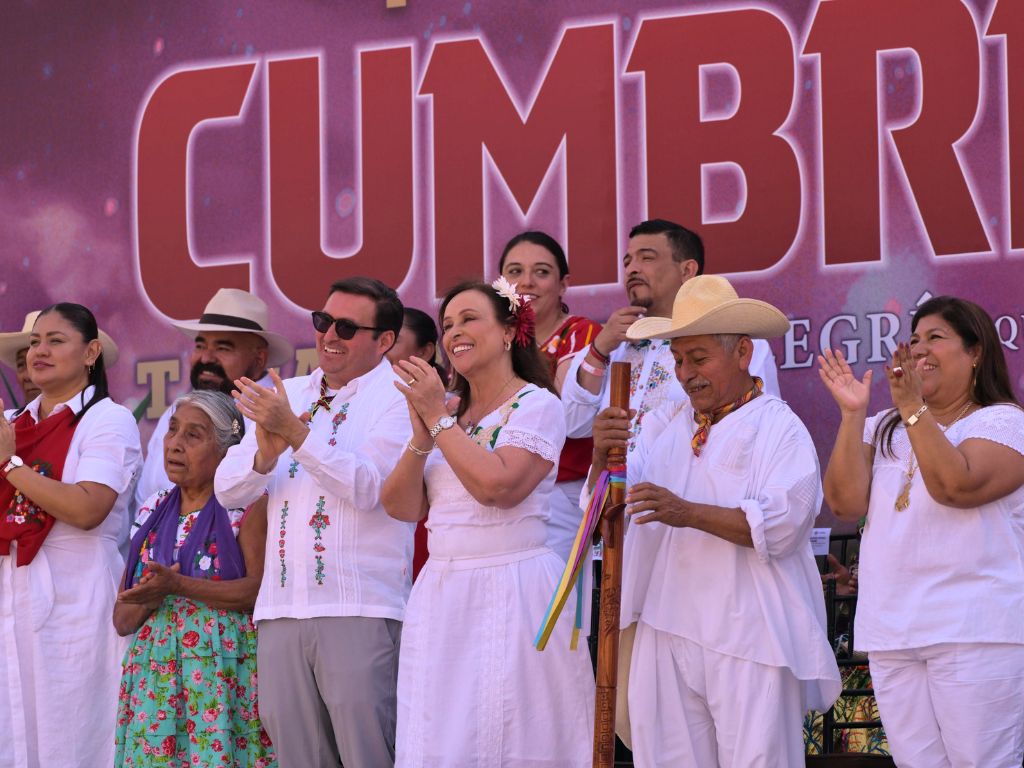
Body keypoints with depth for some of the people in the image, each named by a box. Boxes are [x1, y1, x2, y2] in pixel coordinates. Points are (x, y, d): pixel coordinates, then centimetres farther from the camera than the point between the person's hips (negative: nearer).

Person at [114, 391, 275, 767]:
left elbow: (261, 590, -13)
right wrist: (152, 597, -7)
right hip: (153, 674, 5)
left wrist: (178, 586, -19)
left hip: (222, 674, -5)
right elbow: (122, 619, 15)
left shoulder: (247, 503, 1)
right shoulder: (153, 512, 16)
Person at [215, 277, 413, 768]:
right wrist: (265, 455, -9)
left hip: (359, 611, -6)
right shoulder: (286, 396, 18)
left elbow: (368, 486, -14)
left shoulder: (398, 399, 0)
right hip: (281, 610, 6)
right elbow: (228, 490, 12)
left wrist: (296, 432, -18)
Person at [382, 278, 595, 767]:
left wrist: (438, 420, -12)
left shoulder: (537, 406, -4)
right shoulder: (444, 409, 15)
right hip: (442, 593, 6)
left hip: (512, 591, -6)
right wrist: (421, 439, -8)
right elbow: (401, 507, 8)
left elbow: (499, 485, -20)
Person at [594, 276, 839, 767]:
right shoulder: (664, 426, 16)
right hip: (668, 630, 5)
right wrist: (604, 456, -15)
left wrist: (690, 514, -24)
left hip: (748, 638, -5)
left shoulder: (779, 428, -1)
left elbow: (782, 523, -15)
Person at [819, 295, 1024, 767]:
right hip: (892, 634, 6)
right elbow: (846, 502, 2)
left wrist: (913, 408, -21)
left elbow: (956, 487, -19)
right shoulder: (886, 430, 17)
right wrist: (853, 414, -4)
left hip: (976, 634, -6)